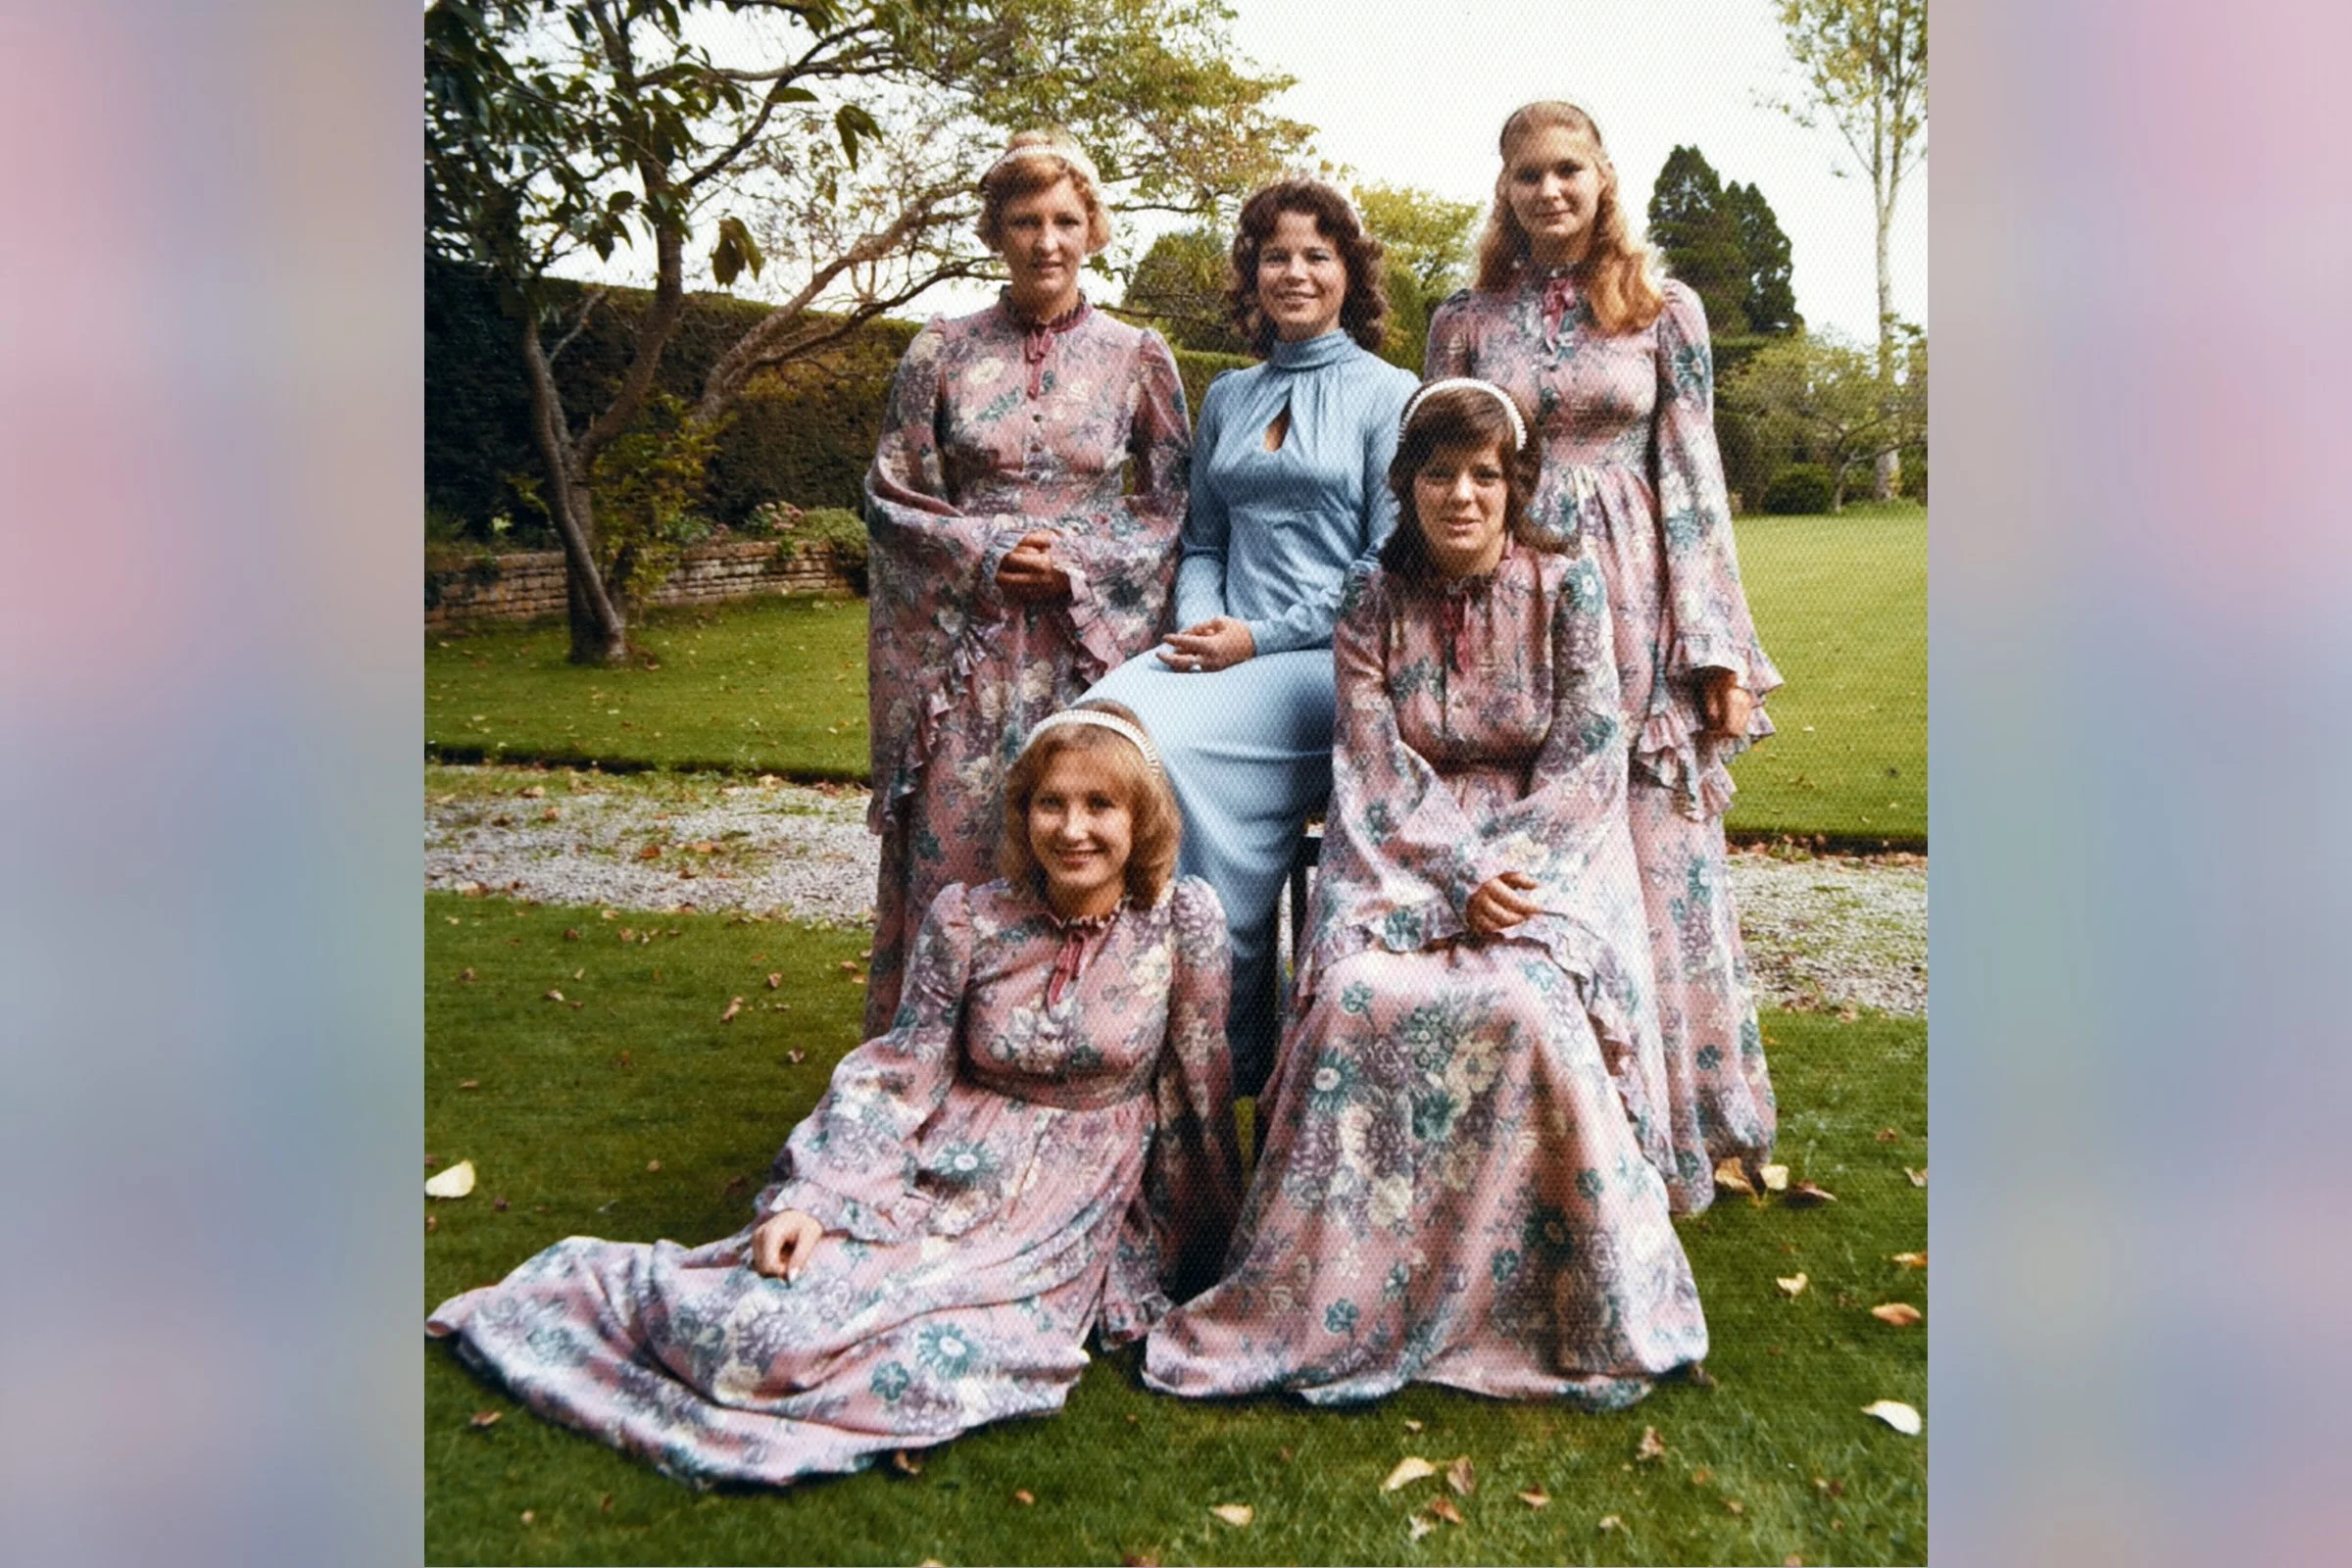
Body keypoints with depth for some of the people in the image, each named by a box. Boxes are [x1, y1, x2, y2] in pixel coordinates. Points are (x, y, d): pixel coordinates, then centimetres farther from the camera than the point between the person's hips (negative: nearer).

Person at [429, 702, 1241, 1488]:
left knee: (931, 1357, -27)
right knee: (778, 1324, -21)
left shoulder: (1183, 919, -10)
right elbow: (898, 1074, -5)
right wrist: (814, 1204, -17)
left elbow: (1201, 1088, -2)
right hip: (946, 1176, 1)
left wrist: (1201, 1243, 6)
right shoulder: (966, 918, -7)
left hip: (1078, 1211, 0)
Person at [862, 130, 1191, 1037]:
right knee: (948, 856, -1)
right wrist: (986, 553, -10)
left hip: (1091, 646, 0)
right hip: (963, 644, 0)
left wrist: (1078, 563, -8)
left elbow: (1170, 502, 7)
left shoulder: (1137, 359, 7)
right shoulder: (940, 355, 6)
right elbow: (892, 498, 6)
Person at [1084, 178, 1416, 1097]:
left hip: (1331, 659, -5)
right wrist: (1201, 624, 0)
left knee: (1172, 741, -31)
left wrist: (1262, 638, -12)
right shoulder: (1228, 397, 20)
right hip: (1226, 647, 5)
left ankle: (1231, 1045, -17)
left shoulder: (1387, 394, 3)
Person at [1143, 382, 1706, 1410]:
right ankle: (1340, 1300, -15)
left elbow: (1586, 763, -3)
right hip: (1402, 857, 1)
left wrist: (1500, 866, -16)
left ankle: (1578, 1311, -14)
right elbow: (1377, 775, -3)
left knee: (1525, 1005, -31)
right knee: (1360, 1000, -28)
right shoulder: (1372, 604, 5)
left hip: (1544, 851, -1)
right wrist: (1458, 881, -17)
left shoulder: (1566, 589, 2)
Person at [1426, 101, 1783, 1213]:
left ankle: (1660, 1131, 18)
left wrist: (1718, 651, -3)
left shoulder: (1666, 313, 6)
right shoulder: (1464, 321, 9)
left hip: (1631, 607, -1)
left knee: (1651, 860, 2)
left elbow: (1693, 483, 4)